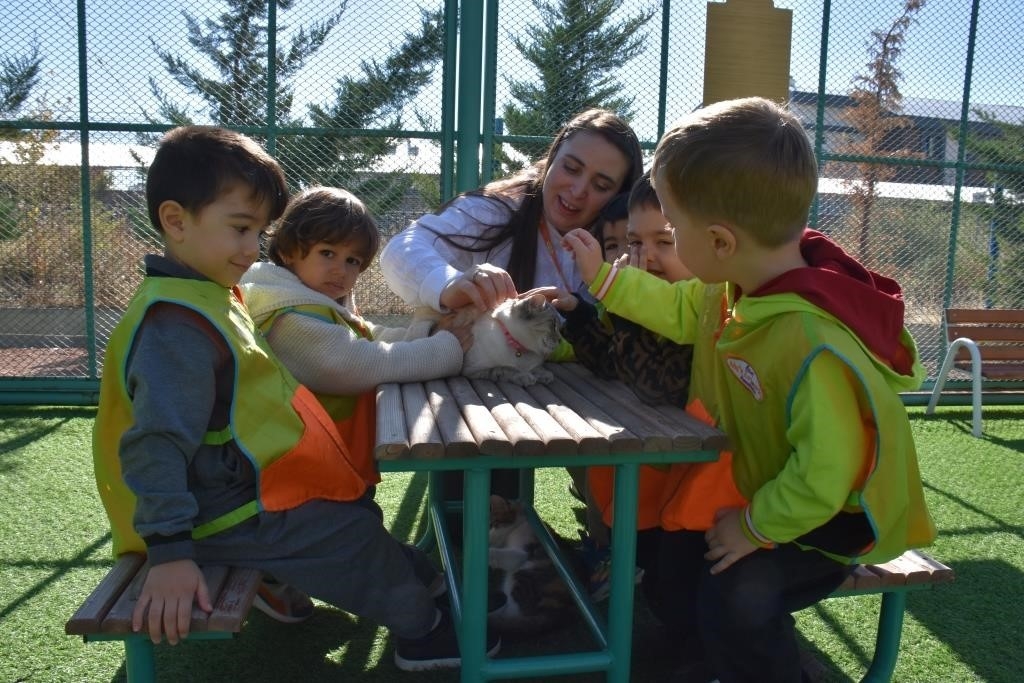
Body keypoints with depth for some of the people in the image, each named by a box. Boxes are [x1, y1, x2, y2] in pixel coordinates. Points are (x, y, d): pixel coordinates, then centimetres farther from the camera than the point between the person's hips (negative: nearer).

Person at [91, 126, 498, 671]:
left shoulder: (206, 296, 7)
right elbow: (157, 444, -32)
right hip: (227, 513, -10)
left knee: (354, 511, 21)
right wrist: (169, 554, -34)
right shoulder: (176, 324, -27)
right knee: (359, 537, 1)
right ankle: (419, 628, 23)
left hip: (242, 485, 10)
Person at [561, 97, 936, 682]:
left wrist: (755, 528, -22)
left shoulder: (817, 347, -40)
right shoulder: (748, 281, -13)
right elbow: (683, 311, 7)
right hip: (778, 490, 9)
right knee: (680, 546, 12)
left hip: (838, 518, -9)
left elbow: (822, 476, -37)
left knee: (736, 593, -24)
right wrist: (603, 277, 9)